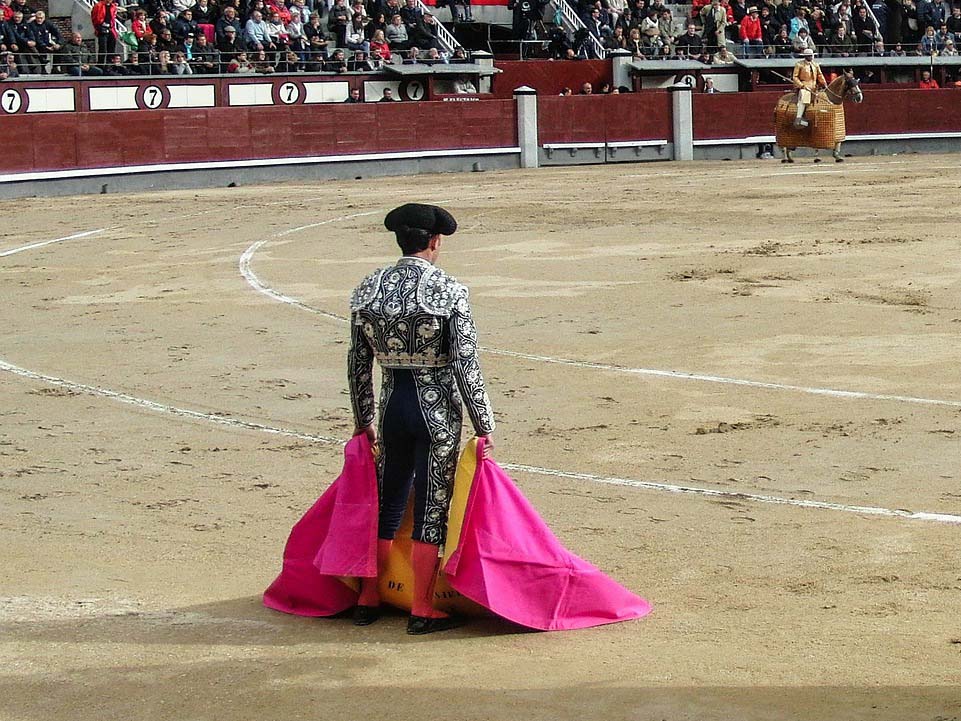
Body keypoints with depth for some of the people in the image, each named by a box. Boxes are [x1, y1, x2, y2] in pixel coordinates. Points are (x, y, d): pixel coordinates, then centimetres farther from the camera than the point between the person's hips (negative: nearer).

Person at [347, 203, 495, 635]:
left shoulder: (368, 289, 1)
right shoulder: (449, 291, -12)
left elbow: (358, 364, 8)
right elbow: (466, 367, -13)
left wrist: (362, 422, 19)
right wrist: (484, 428, -6)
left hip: (392, 405, 4)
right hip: (437, 410, -4)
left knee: (387, 505, 18)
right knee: (431, 510, 4)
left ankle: (368, 600, 27)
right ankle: (422, 611, 9)